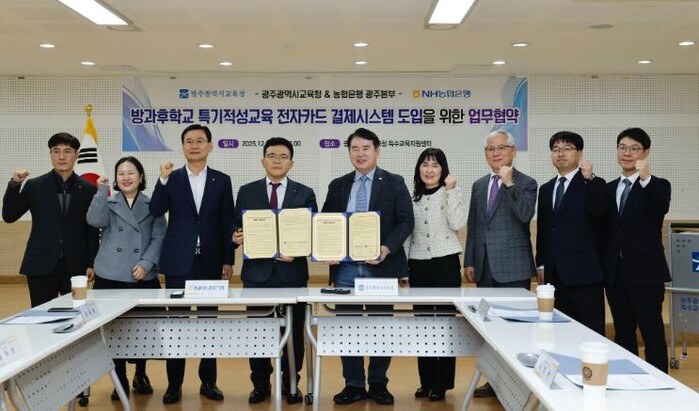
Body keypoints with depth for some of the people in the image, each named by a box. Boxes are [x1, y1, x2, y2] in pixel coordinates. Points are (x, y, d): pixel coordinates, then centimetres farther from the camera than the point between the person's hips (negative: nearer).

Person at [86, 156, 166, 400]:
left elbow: (159, 237, 1)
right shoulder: (107, 203, 11)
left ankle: (141, 375, 23)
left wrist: (146, 263, -11)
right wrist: (102, 190, -12)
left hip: (144, 278, 0)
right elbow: (95, 221, -10)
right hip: (110, 277, 1)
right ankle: (121, 379, 16)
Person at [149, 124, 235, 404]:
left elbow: (227, 223, 4)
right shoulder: (171, 179, 4)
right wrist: (163, 180, -20)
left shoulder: (222, 180, 5)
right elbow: (155, 212, -9)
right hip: (178, 262, 0)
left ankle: (208, 381, 17)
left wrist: (228, 260, 0)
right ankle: (174, 383, 12)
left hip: (210, 262, 1)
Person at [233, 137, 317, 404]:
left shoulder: (305, 193, 6)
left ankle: (290, 384, 20)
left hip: (292, 272, 0)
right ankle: (260, 384, 20)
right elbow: (237, 230, 7)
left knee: (294, 332, 6)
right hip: (257, 272, 1)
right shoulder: (247, 192, 7)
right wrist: (237, 237, -15)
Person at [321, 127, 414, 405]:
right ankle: (354, 385, 17)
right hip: (346, 267, 3)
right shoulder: (338, 186, 11)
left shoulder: (394, 183, 2)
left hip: (381, 266, -2)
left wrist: (387, 249, -20)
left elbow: (406, 221, -5)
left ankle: (378, 384, 19)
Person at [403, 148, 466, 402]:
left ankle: (442, 382, 8)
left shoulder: (452, 194, 0)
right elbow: (406, 232, 12)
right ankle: (426, 380, 18)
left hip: (446, 263, -4)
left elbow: (457, 223, -16)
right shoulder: (412, 197, 10)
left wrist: (450, 190, -16)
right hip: (418, 265, 4)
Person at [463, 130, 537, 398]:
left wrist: (509, 183, -23)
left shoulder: (525, 183, -1)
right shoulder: (479, 185, 15)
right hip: (485, 268, 5)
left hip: (512, 268, -5)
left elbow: (525, 215, -19)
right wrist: (469, 262, 10)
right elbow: (472, 226, 15)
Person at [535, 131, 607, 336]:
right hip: (555, 274, 5)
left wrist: (589, 178, -29)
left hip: (584, 273, -5)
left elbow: (599, 211, -21)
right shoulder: (546, 189, 16)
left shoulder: (593, 185, -1)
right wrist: (541, 265, 14)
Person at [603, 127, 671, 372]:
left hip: (645, 272, -5)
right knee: (622, 334, 14)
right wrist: (602, 267, 6)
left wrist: (646, 178, -40)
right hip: (615, 272, 5)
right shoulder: (609, 189, 12)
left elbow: (662, 208, -26)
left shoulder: (658, 186, -2)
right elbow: (605, 230, 11)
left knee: (653, 335, -2)